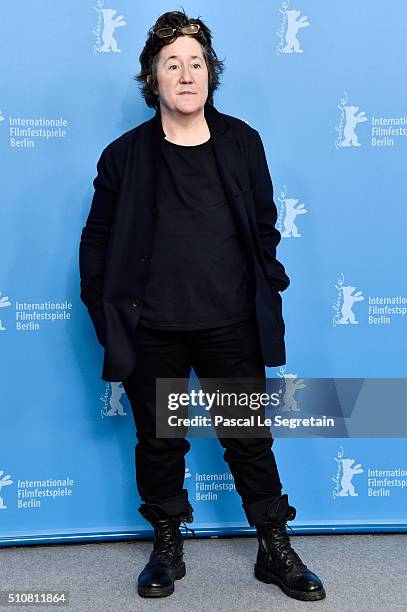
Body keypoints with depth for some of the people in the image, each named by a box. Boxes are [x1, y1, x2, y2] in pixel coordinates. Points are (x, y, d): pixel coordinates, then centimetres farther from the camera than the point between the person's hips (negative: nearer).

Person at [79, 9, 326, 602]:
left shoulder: (243, 143, 4)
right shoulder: (125, 154, 0)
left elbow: (264, 226, 9)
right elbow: (97, 240, 3)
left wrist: (267, 292, 4)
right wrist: (106, 312, -3)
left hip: (232, 327, 1)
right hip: (152, 332, 0)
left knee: (250, 439, 10)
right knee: (159, 441, 13)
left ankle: (276, 551, 28)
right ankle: (167, 547, 34)